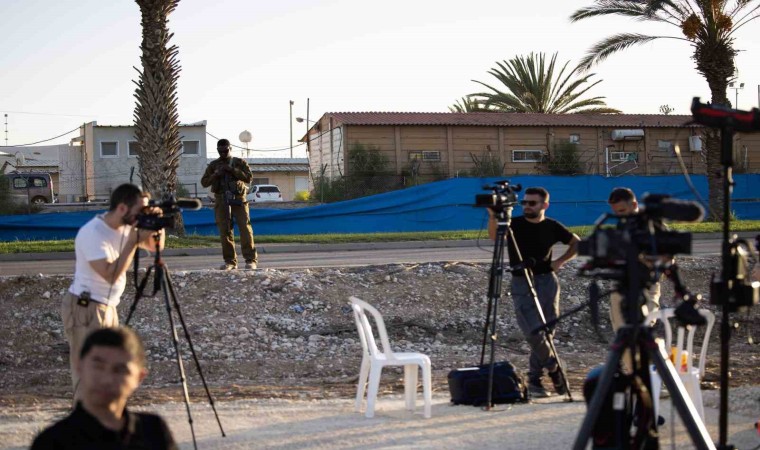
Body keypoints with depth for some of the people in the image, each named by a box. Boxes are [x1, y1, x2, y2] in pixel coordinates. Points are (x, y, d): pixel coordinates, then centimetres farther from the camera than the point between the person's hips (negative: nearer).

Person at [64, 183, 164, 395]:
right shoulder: (92, 233, -21)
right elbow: (111, 274, -28)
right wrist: (133, 241, -24)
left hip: (107, 307, 9)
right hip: (85, 309, -9)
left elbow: (155, 246, 16)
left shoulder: (126, 227, 5)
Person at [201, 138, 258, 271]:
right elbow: (204, 182, 10)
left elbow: (249, 178, -4)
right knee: (225, 232, -2)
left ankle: (251, 260, -6)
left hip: (238, 199, -2)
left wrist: (233, 170, -12)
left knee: (245, 229, -9)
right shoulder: (213, 165, 13)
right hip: (221, 201, 2)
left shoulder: (240, 162, 9)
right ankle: (230, 261, 4)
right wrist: (215, 175, -8)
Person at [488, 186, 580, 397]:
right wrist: (493, 217, -41)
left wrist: (561, 261, 3)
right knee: (533, 332, -14)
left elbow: (576, 243, 18)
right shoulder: (514, 225, -3)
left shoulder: (552, 227, 4)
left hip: (547, 281, 2)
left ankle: (535, 379, 15)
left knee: (546, 333, 2)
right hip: (521, 284, -2)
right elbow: (493, 235, -22)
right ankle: (553, 368, 9)